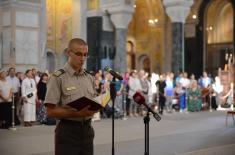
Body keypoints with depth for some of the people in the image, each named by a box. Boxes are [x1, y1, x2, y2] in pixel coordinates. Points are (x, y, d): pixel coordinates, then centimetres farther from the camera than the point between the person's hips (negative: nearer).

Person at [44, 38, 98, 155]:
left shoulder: (90, 78, 10)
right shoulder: (58, 78, -10)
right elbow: (51, 111, -14)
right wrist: (77, 114, -23)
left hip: (87, 129, 6)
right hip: (67, 131, -6)